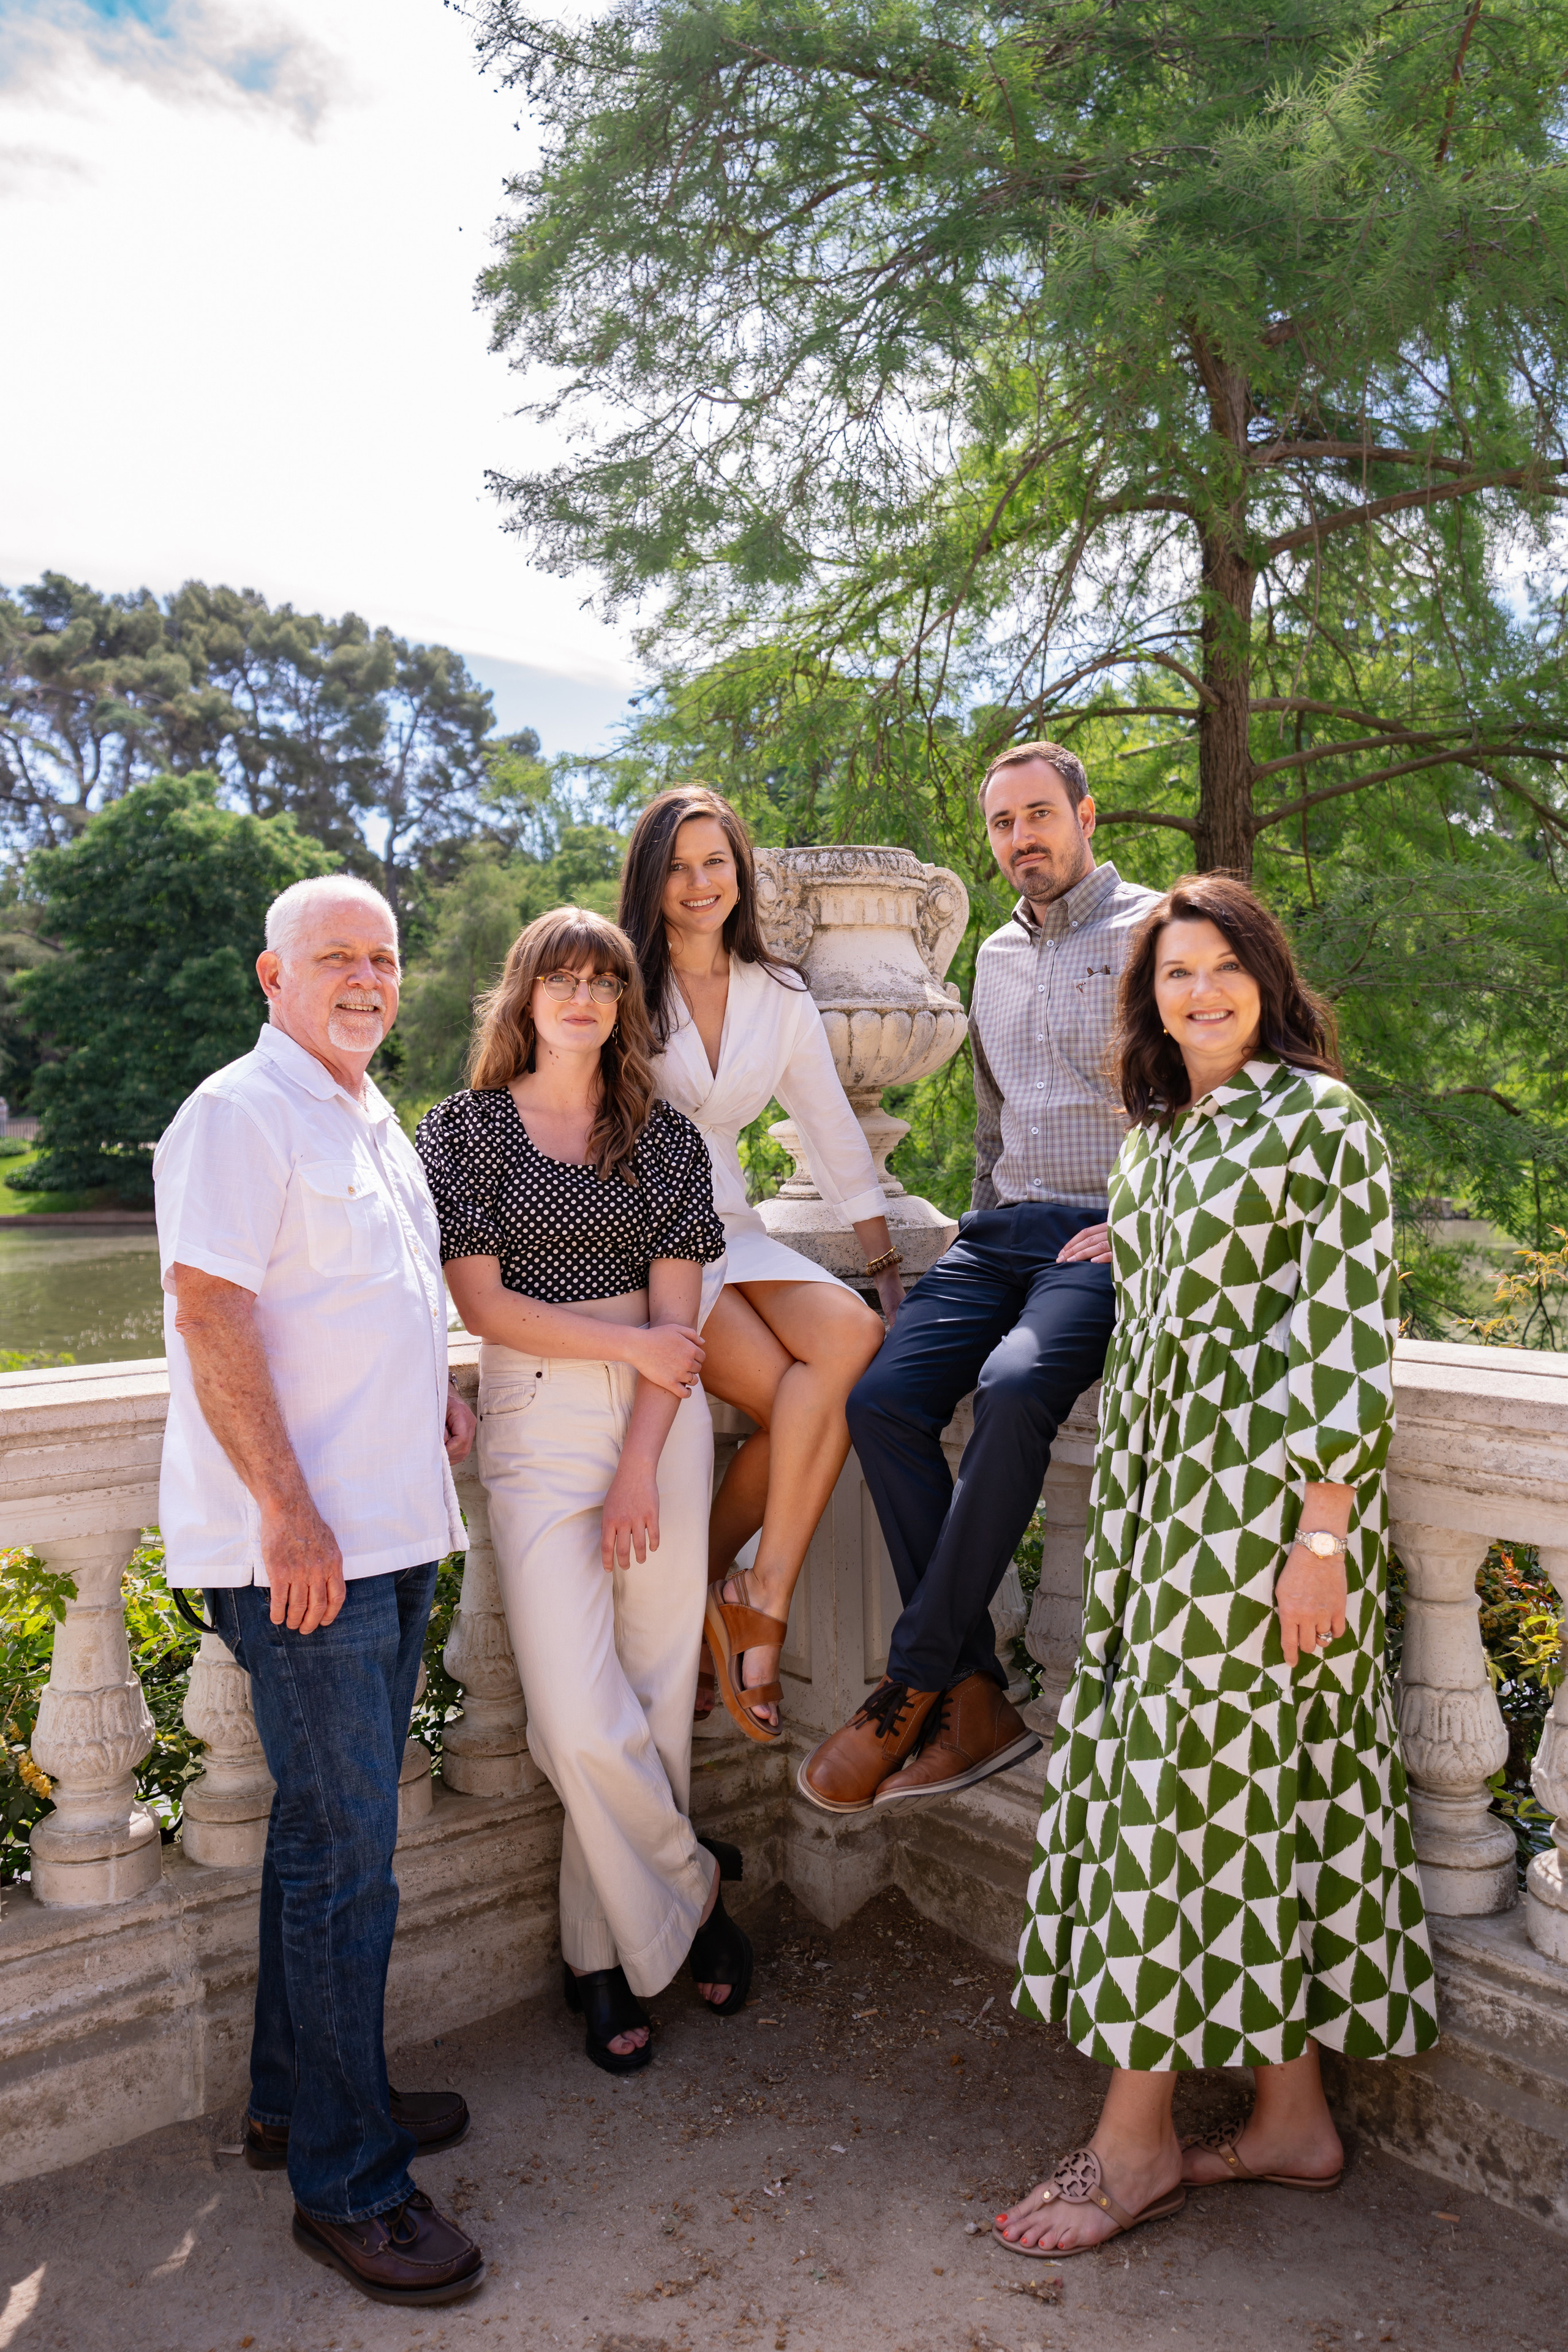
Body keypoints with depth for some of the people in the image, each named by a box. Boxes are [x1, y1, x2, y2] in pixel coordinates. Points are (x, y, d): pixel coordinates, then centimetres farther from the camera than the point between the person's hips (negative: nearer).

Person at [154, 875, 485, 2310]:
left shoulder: (375, 1122, 18)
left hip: (391, 1534, 9)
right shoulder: (243, 1115, -11)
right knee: (344, 1857, -1)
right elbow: (211, 1313, -18)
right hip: (303, 1546, -9)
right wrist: (288, 1512, -21)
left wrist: (435, 1393, 11)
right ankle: (346, 2182, 15)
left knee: (332, 1836, 19)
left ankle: (302, 2099, 36)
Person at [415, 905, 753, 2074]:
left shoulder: (665, 1135, 8)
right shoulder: (466, 1128, 4)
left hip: (661, 1417, 2)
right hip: (537, 1417, -2)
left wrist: (640, 1465, -7)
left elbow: (675, 1313, 2)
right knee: (583, 1719, -9)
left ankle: (605, 1952, 25)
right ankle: (691, 1884, 20)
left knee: (659, 1691, 4)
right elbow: (482, 1300, -4)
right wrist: (629, 1344, -7)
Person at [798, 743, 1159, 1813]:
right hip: (1003, 1230, 6)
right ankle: (977, 1699, -14)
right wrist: (986, 1227, 15)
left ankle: (909, 1688, -22)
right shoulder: (996, 957, 22)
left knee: (1014, 1387, -34)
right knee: (884, 1400, -18)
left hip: (1109, 1235, -6)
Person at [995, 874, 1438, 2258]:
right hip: (1160, 1492, 7)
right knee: (1265, 1793, 13)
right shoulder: (1158, 1131, 14)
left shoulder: (1322, 1120, -9)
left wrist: (1323, 1534, -17)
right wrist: (1126, 1510, 18)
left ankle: (1138, 2142, 15)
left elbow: (1352, 1341, -14)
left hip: (1265, 1502, -7)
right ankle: (1294, 2119, 27)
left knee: (1188, 1785, -1)